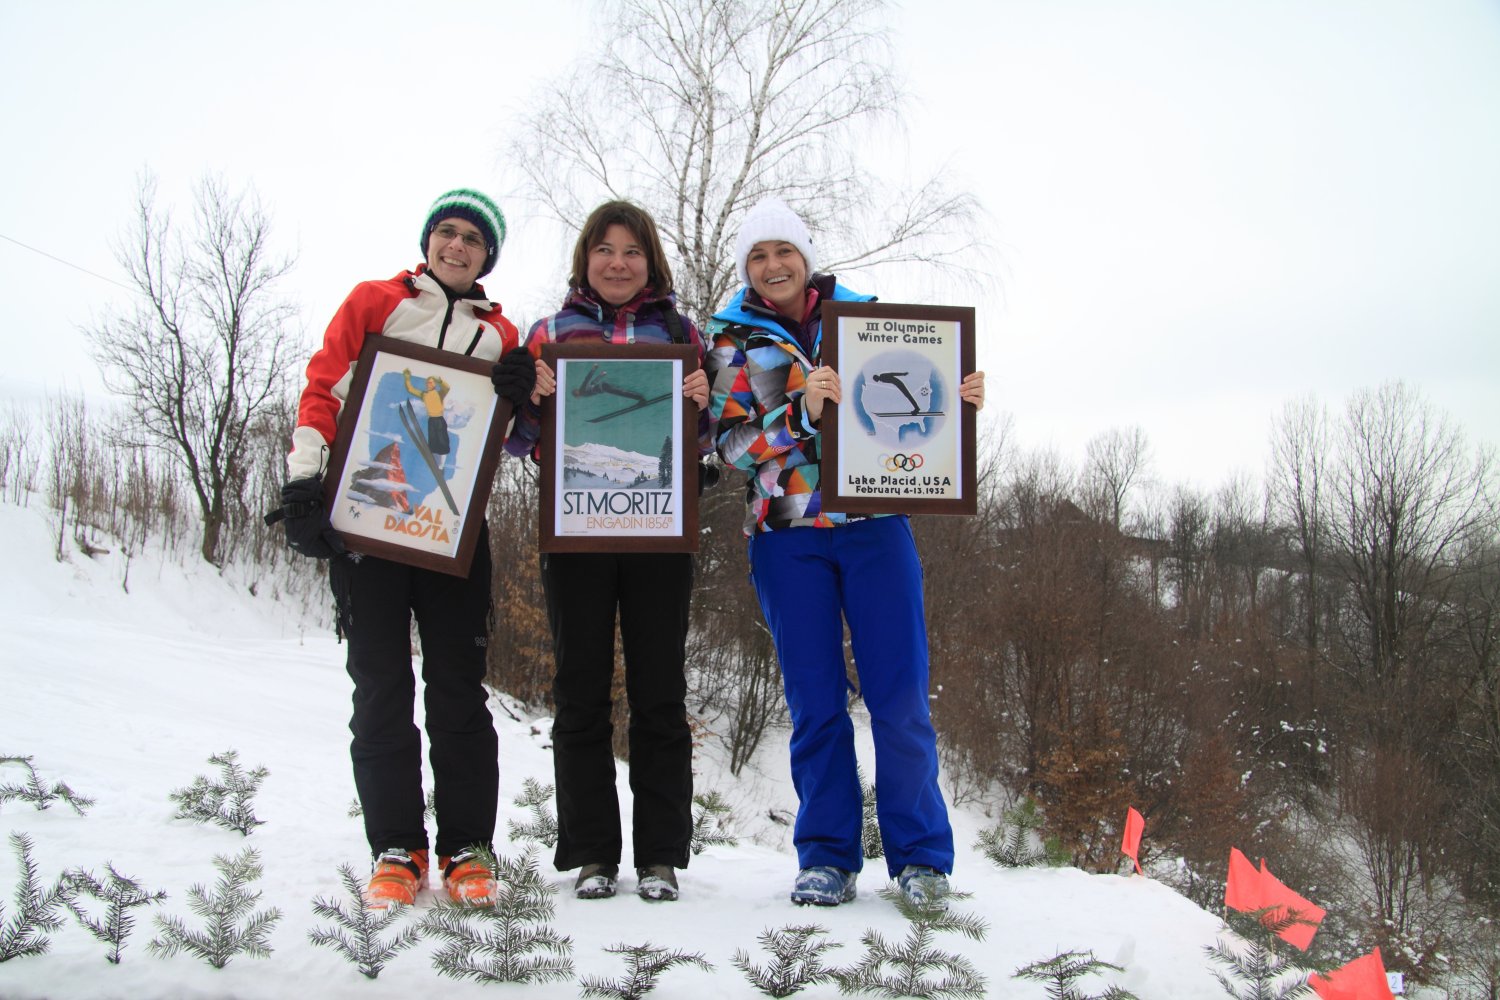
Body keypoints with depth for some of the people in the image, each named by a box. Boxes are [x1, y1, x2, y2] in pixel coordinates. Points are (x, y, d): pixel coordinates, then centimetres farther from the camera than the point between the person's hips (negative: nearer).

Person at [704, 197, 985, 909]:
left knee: (900, 695, -2)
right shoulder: (732, 338, 6)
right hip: (787, 536, 0)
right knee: (814, 701, 2)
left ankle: (920, 856, 9)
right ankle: (827, 858, 13)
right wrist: (802, 411, -20)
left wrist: (960, 399, -6)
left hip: (873, 525, 1)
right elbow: (732, 442, -4)